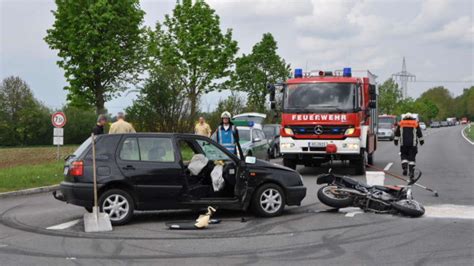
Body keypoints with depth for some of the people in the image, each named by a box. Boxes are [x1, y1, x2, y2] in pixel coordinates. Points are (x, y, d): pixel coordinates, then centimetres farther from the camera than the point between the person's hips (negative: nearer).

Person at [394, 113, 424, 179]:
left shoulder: (400, 123, 7)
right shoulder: (416, 124, 6)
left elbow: (397, 133, 12)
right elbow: (419, 134, 11)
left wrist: (396, 140, 21)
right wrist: (421, 141, 22)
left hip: (403, 144, 0)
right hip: (413, 144, 0)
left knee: (404, 156, 12)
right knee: (412, 157, 2)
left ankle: (405, 167, -9)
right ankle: (411, 171, -5)